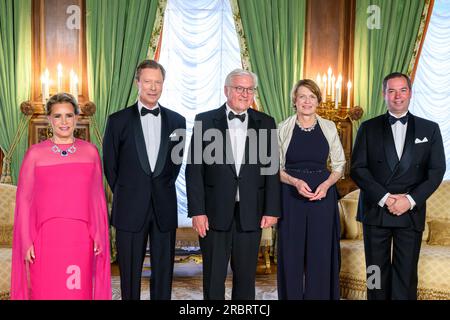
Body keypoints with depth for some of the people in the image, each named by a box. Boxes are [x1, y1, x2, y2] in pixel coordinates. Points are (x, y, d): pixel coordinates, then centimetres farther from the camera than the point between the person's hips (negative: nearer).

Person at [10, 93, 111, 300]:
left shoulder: (90, 152, 5)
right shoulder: (35, 154, 1)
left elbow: (97, 197, 9)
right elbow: (24, 200, 3)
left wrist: (99, 236, 4)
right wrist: (27, 242, -2)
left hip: (81, 239, 1)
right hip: (45, 238, -1)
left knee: (80, 290, 7)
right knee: (45, 292, 5)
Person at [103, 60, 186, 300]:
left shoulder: (176, 121, 6)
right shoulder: (119, 120, 0)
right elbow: (110, 165, 5)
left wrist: (163, 189, 9)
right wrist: (125, 195, 7)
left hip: (164, 209, 2)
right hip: (130, 210, -2)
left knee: (163, 272, 8)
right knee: (130, 273, 7)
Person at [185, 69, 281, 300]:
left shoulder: (265, 123, 6)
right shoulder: (205, 121, 1)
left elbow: (272, 169, 5)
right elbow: (194, 169, -2)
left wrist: (271, 210, -1)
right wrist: (197, 211, -8)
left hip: (251, 213, 2)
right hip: (215, 212, -1)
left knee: (246, 276, 11)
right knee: (213, 276, 8)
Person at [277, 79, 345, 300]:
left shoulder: (329, 127, 4)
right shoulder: (283, 128, 2)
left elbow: (339, 165, 8)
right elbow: (276, 167, 3)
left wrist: (326, 184, -10)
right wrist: (295, 182, -14)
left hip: (323, 196, 1)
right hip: (291, 197, -1)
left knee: (321, 254, 2)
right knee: (291, 254, 3)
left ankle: (320, 295, 14)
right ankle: (291, 295, 15)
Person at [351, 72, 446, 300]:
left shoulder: (429, 129, 8)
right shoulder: (369, 128, 7)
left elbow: (436, 171, 2)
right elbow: (358, 169, 0)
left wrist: (410, 200, -11)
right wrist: (384, 198, -12)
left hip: (411, 212, 0)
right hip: (375, 211, 0)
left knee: (406, 275, 1)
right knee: (377, 273, 6)